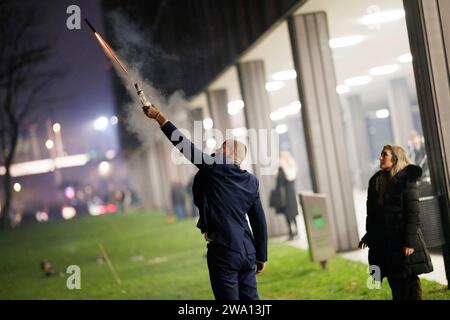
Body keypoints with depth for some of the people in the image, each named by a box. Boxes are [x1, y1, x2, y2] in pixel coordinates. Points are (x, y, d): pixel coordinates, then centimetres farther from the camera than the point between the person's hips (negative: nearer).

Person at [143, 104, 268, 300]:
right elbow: (259, 222, 11)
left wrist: (158, 116, 5)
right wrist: (261, 256, 18)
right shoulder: (250, 181, 8)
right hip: (248, 252, 6)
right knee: (250, 297, 10)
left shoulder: (214, 169, -6)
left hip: (223, 252, -6)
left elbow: (183, 143, -4)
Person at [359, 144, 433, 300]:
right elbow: (372, 213, 16)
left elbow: (413, 213, -13)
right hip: (384, 242, 6)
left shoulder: (406, 181, -9)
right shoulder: (376, 181, 10)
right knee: (395, 284, 12)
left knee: (410, 282, -2)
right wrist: (369, 236, 16)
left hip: (403, 240, -6)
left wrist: (410, 241, -18)